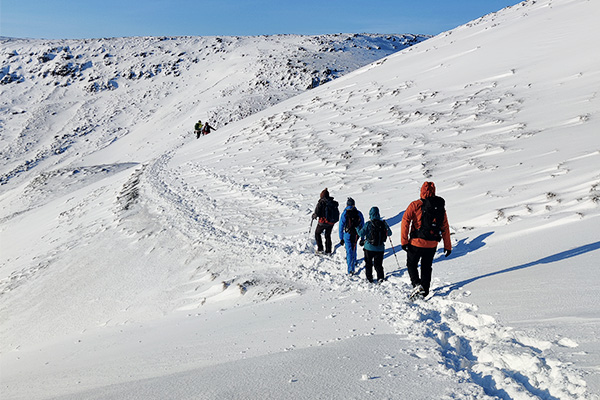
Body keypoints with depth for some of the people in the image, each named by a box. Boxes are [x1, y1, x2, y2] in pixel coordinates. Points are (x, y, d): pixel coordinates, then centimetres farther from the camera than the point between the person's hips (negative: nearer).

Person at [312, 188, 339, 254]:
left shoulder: (321, 202, -14)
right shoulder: (333, 203, 3)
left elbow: (317, 212, -17)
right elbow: (337, 213, 7)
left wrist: (314, 216, 4)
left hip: (323, 222, -5)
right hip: (331, 223, 5)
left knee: (317, 233, 17)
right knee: (328, 236, 21)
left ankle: (320, 249, 11)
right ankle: (328, 251, 20)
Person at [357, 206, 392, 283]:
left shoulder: (368, 224, -12)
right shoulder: (383, 223, -3)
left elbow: (361, 234, -11)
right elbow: (389, 233, 9)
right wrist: (386, 226, 27)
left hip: (369, 248, -2)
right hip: (380, 248, 2)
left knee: (368, 263, 15)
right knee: (378, 264, 12)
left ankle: (369, 278, 18)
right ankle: (380, 277, -2)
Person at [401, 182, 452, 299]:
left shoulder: (415, 205, -9)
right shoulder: (441, 207, 3)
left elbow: (405, 221, -16)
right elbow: (445, 228, 8)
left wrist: (404, 241, -14)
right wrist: (447, 246, 14)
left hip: (416, 242, -3)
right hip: (432, 245, 4)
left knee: (411, 265, 14)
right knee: (426, 267, 19)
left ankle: (417, 284, -6)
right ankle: (425, 291, 22)